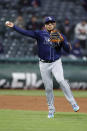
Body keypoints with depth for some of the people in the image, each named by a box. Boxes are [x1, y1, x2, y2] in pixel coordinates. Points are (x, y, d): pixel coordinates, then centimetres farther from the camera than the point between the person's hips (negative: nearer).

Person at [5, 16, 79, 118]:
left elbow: (68, 50, -1)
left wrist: (62, 41, -18)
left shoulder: (60, 35, 4)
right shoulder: (40, 34, 1)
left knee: (61, 80, -24)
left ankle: (73, 103, -19)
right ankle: (51, 110, 17)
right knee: (48, 88, 3)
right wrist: (13, 26, -22)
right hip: (44, 64, 1)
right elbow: (26, 33, -10)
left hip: (56, 63, -1)